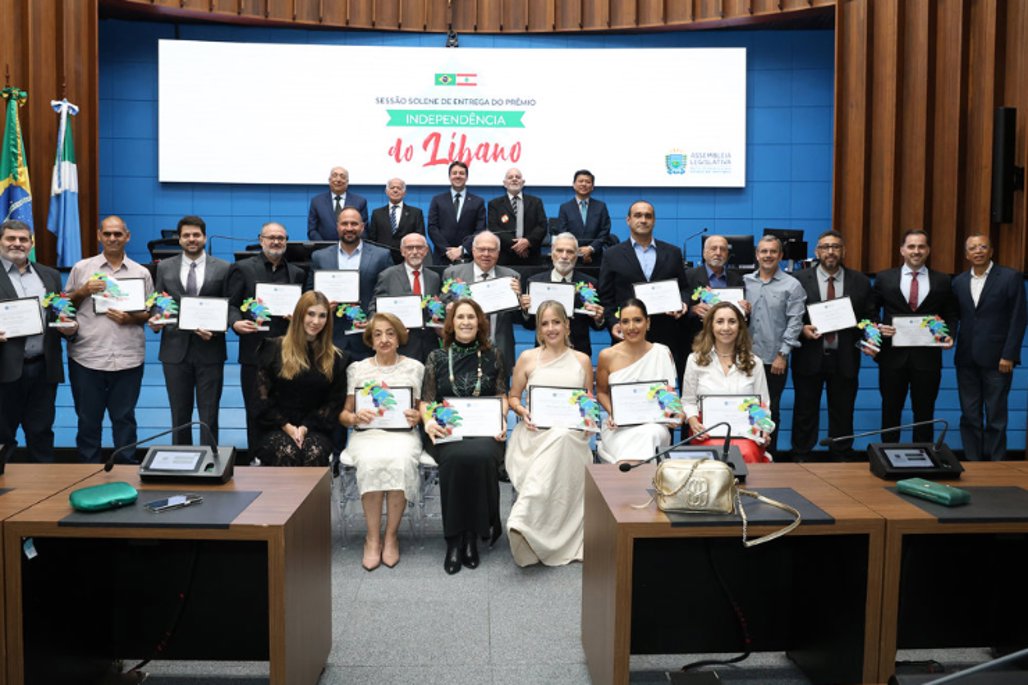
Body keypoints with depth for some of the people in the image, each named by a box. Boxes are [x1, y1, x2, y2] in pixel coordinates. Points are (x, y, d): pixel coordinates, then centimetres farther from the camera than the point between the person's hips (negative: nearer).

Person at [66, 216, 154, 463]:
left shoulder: (141, 273, 7)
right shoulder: (81, 268, 7)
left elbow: (150, 312, 10)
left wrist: (131, 318, -10)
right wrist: (83, 291, -7)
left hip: (128, 359, 0)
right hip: (87, 357, 0)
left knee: (124, 418, 8)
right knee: (88, 419, 9)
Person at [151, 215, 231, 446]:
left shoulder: (222, 268, 2)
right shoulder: (164, 267, 9)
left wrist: (216, 330, -14)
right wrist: (155, 320, -9)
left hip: (209, 350, -2)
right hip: (175, 349, 2)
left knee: (209, 415, 3)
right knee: (179, 414, 10)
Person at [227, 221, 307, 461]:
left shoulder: (296, 273, 13)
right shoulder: (243, 268, 4)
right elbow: (231, 304, 2)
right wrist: (235, 323, -17)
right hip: (255, 352, -2)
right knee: (256, 413, 4)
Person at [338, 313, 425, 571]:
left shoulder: (415, 367, 12)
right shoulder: (356, 369, 12)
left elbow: (425, 410, 14)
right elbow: (343, 414, 11)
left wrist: (417, 416, -10)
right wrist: (355, 417, -11)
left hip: (403, 433, 0)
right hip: (366, 433, 0)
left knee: (400, 461, -36)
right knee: (372, 461, -35)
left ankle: (391, 535, -19)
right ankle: (373, 537, -22)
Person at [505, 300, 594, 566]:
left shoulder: (582, 360, 15)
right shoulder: (527, 358, 11)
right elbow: (513, 397, 17)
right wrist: (522, 412, -5)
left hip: (571, 432, 1)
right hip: (534, 431, -1)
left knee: (562, 438, -37)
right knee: (558, 437, -38)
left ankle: (522, 518, -38)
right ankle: (526, 524, -39)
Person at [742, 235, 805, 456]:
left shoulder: (792, 285, 0)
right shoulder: (744, 282, 9)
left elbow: (795, 322, -4)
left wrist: (782, 354, -9)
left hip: (774, 359, -2)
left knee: (771, 411, 8)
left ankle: (768, 454, 19)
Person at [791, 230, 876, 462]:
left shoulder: (860, 282, 4)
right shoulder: (800, 279, -3)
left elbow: (871, 318, 8)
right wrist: (802, 329, -18)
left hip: (845, 359, 2)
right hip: (809, 356, -2)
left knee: (843, 414, 11)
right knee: (805, 413, 8)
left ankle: (841, 463, 24)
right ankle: (800, 460, 19)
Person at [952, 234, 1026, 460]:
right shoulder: (958, 281, 10)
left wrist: (1009, 356, -10)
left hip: (996, 358, -4)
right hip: (966, 359, 4)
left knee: (996, 415, 1)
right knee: (969, 415, 7)